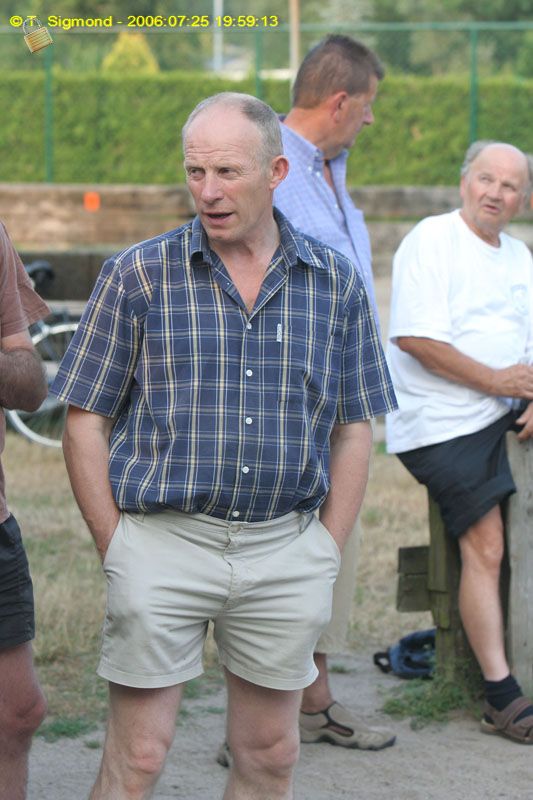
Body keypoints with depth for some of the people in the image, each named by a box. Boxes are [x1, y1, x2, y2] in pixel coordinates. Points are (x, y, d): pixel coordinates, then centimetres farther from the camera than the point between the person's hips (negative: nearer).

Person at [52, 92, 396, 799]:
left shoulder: (335, 283, 5)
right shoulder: (138, 275, -2)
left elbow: (352, 429, 10)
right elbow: (86, 422, 0)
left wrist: (327, 555, 5)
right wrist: (117, 551, -5)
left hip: (288, 549, 3)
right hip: (163, 541, -2)